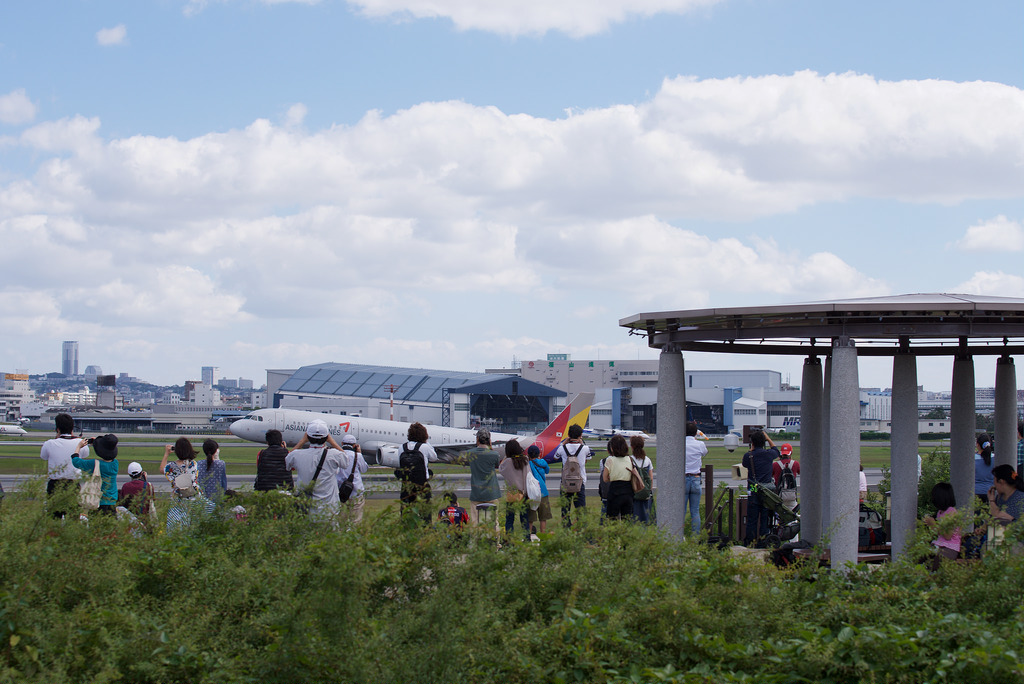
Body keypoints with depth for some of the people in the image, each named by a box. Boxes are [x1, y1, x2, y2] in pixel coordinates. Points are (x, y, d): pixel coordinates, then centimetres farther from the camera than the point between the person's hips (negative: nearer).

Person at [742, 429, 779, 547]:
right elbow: (776, 450, 23)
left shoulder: (748, 456, -6)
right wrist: (768, 438, 33)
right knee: (765, 518, 6)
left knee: (752, 519, 4)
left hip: (754, 491, -1)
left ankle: (751, 542, 3)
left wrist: (751, 449, 25)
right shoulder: (769, 454, -2)